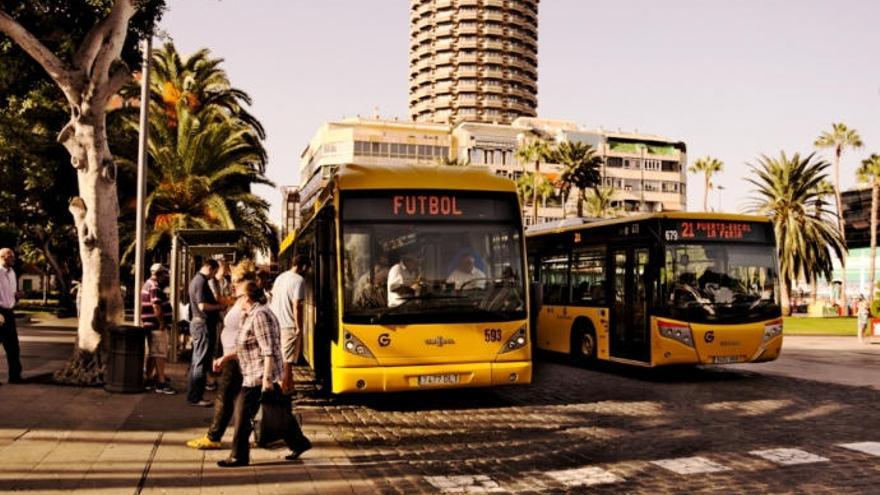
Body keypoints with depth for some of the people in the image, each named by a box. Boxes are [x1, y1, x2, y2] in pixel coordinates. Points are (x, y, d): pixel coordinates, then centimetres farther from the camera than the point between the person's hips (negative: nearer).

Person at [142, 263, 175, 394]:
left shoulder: (148, 284, 17)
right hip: (157, 326, -10)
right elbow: (156, 306, -25)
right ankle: (161, 383, -7)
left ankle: (149, 380, 23)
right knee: (160, 354, -8)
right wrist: (162, 323, -18)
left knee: (152, 354, 16)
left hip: (150, 325, 10)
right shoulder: (155, 286, -16)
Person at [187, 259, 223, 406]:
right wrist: (219, 306, -11)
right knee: (201, 362, -6)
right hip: (203, 324, -11)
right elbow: (202, 305, -24)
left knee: (197, 361, 14)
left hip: (197, 322, 11)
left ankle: (193, 394, 20)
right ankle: (196, 397, -3)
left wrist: (217, 303, 14)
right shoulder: (201, 281, -15)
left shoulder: (196, 280, 17)